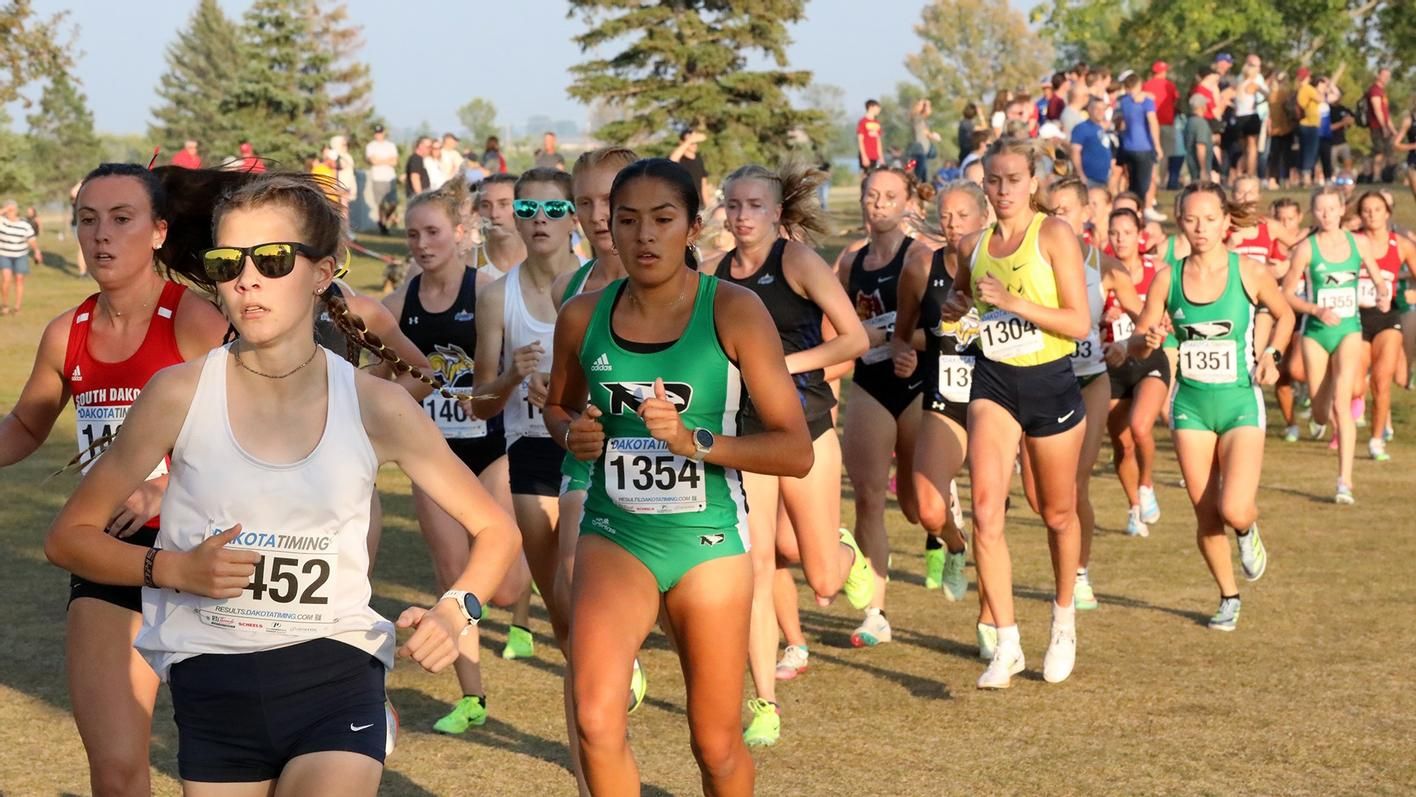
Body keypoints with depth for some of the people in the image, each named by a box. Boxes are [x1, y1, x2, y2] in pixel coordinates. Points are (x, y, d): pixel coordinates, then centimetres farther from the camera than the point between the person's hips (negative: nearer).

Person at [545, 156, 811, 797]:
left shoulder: (734, 312, -11)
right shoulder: (582, 317, -2)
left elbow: (796, 452, -12)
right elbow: (558, 406, 20)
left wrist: (694, 439, -24)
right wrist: (572, 432, -3)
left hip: (708, 537, -1)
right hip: (613, 534, 1)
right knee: (596, 722, -20)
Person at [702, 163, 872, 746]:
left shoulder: (797, 260, -7)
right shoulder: (713, 275, 4)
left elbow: (854, 339, -10)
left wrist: (785, 363, -18)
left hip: (805, 429, -2)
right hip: (743, 433, 2)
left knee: (823, 581, 5)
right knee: (756, 565, -8)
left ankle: (847, 553, 43)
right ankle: (764, 704, 2)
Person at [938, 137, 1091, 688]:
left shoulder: (1054, 235, -8)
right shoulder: (973, 246, 5)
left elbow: (1080, 323, -14)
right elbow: (957, 302, 26)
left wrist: (1012, 301, -23)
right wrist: (955, 307, 3)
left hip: (1051, 383, -3)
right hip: (993, 383, 3)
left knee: (1057, 514, 13)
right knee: (985, 509, -16)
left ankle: (1064, 620, 38)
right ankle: (1006, 643, -12)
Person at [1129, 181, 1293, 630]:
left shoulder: (1249, 272, -7)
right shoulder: (1168, 278, -2)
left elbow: (1284, 315, 12)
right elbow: (1137, 343, 3)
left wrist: (1271, 354, -5)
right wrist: (1148, 341, -20)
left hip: (1240, 403, -2)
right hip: (1191, 405, 2)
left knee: (1234, 510, -16)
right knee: (1205, 515, 5)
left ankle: (1249, 531, 22)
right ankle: (1229, 598, 27)